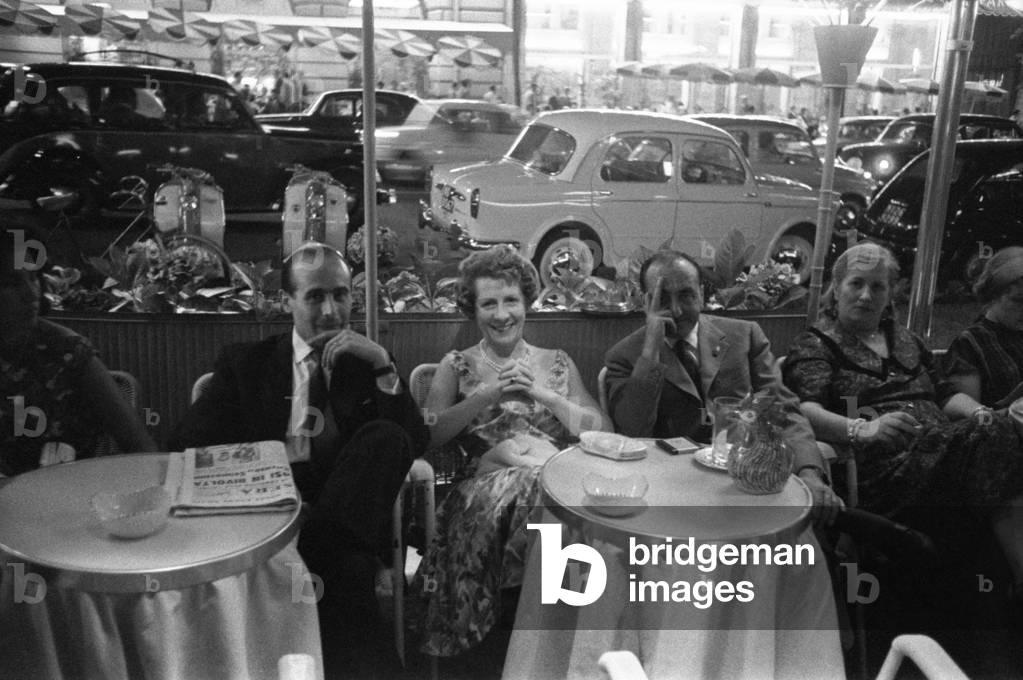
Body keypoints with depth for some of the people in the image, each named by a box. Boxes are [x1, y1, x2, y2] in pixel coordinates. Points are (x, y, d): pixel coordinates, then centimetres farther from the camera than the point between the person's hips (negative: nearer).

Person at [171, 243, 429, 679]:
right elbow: (188, 446, 4)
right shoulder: (245, 363, 14)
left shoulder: (368, 363, 16)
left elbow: (415, 444, 2)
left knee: (386, 434, -26)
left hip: (347, 511, 2)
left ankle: (310, 555, -24)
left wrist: (382, 366, -9)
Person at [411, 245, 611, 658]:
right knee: (527, 491, -37)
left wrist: (542, 394, -3)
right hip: (490, 481, -2)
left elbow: (603, 432, 9)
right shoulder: (457, 366, 15)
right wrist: (488, 395, -9)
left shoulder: (556, 363, 20)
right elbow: (428, 435, 0)